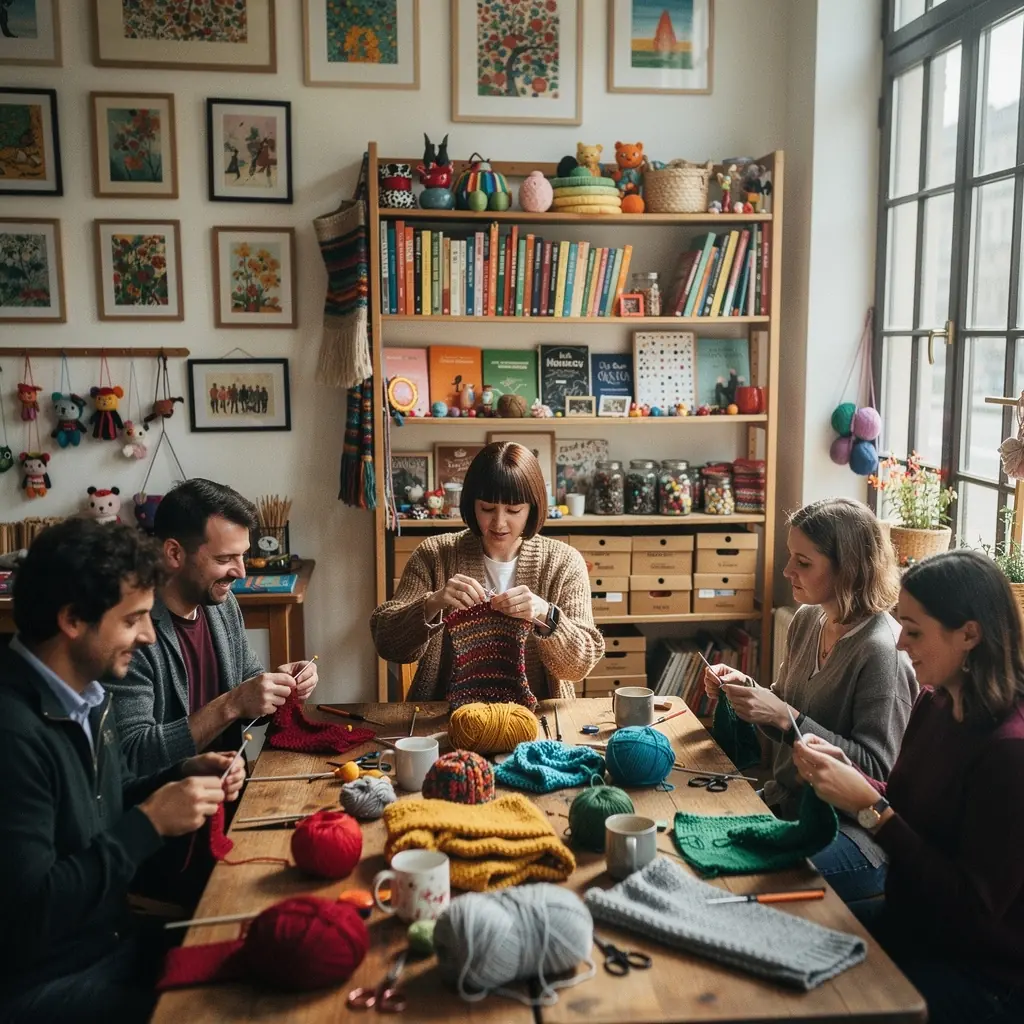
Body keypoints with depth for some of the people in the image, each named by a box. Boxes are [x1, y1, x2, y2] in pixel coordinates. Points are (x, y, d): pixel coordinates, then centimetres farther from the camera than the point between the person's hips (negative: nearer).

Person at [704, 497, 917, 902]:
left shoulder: (880, 649, -21)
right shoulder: (807, 620, 3)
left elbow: (877, 769, -21)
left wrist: (786, 717, -27)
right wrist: (747, 687, -5)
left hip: (852, 833, -7)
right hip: (786, 803, 8)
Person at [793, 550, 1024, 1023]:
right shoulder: (934, 703, -1)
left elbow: (974, 907, -23)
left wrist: (868, 807, -25)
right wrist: (844, 771, -7)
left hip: (985, 978, -7)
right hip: (907, 924, 7)